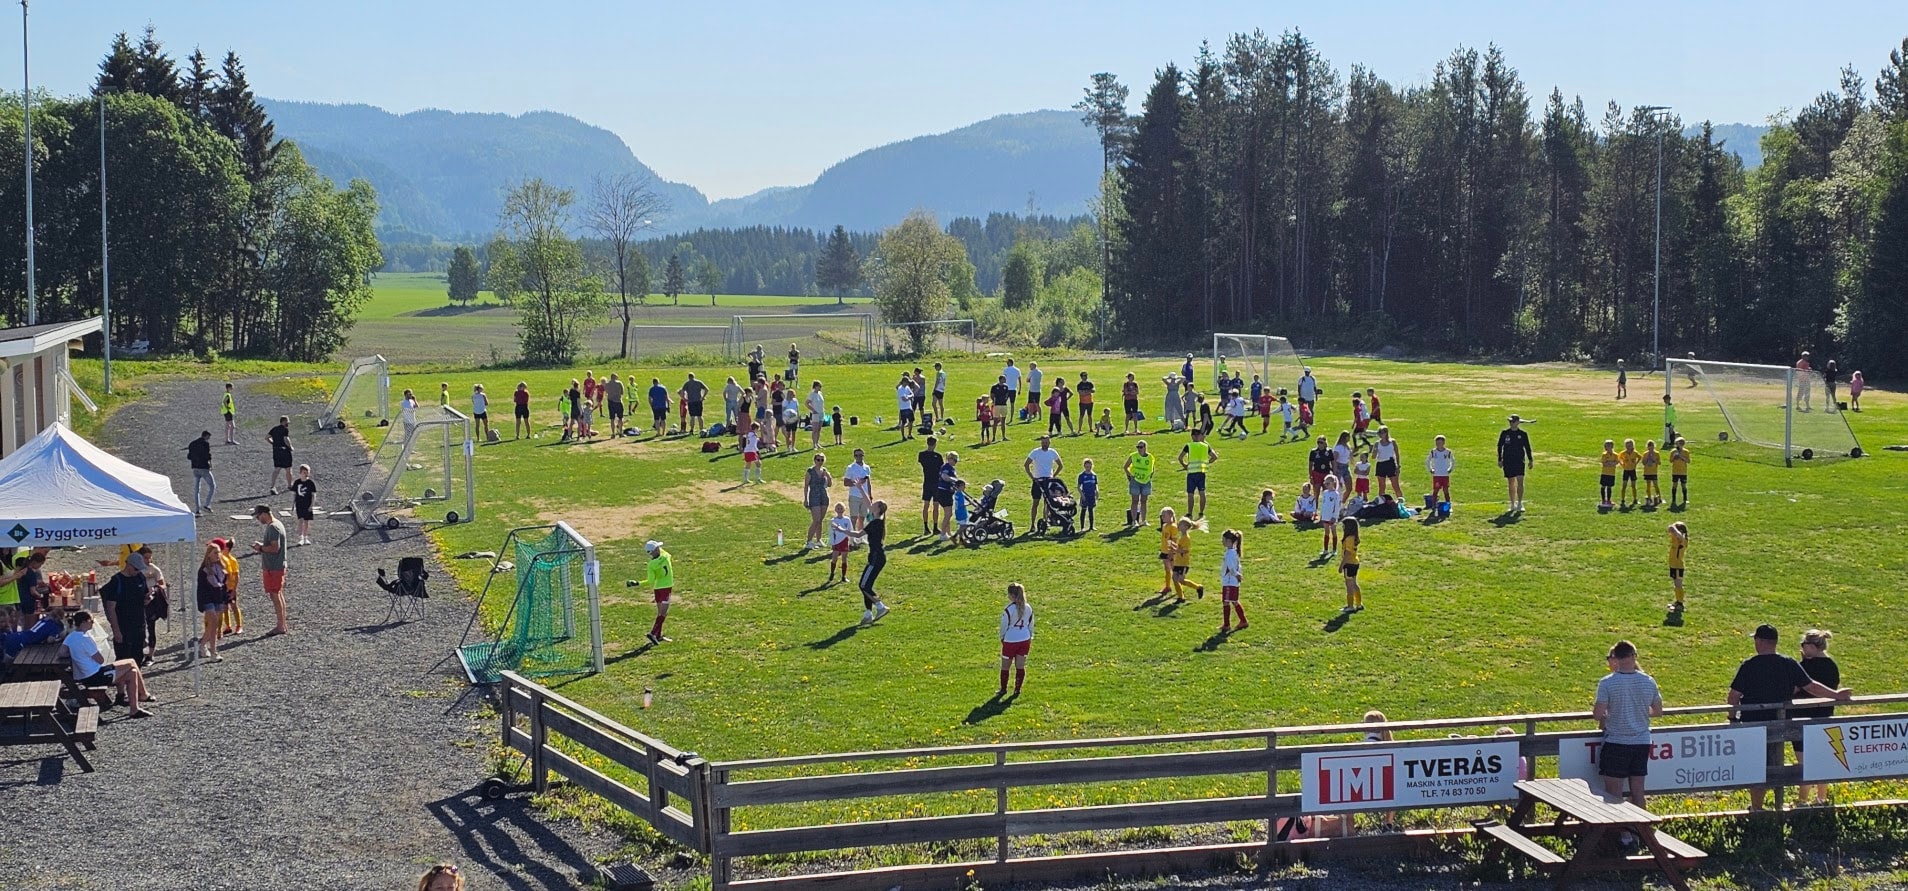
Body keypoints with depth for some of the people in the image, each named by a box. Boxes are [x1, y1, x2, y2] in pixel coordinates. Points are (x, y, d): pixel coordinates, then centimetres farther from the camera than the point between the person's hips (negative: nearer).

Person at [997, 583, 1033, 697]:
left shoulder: (1008, 610, -17)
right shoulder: (1028, 608, 0)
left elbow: (1004, 626, -8)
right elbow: (1031, 626, 9)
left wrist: (1002, 638, 9)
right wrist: (1030, 639, 21)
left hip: (1010, 641, -5)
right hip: (1025, 640, 5)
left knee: (1005, 667, 11)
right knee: (1020, 666, 11)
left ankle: (1003, 689, 20)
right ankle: (1017, 690, 16)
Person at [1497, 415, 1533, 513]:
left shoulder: (1523, 434, 2)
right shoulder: (1504, 433, 3)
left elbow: (1527, 447, 9)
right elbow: (1499, 446, 7)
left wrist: (1530, 460, 7)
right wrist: (1500, 460, 4)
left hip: (1520, 461, -1)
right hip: (1508, 461, 1)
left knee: (1520, 482, -11)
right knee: (1511, 483, 6)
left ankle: (1520, 504, -3)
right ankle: (1513, 505, 15)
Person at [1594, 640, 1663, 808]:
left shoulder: (1607, 683, -13)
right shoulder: (1648, 682, -1)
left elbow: (1598, 714, -15)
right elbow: (1658, 712, 8)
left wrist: (1603, 720, 7)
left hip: (1616, 743, -4)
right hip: (1642, 743, 4)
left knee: (1614, 794, 2)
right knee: (1637, 791, 11)